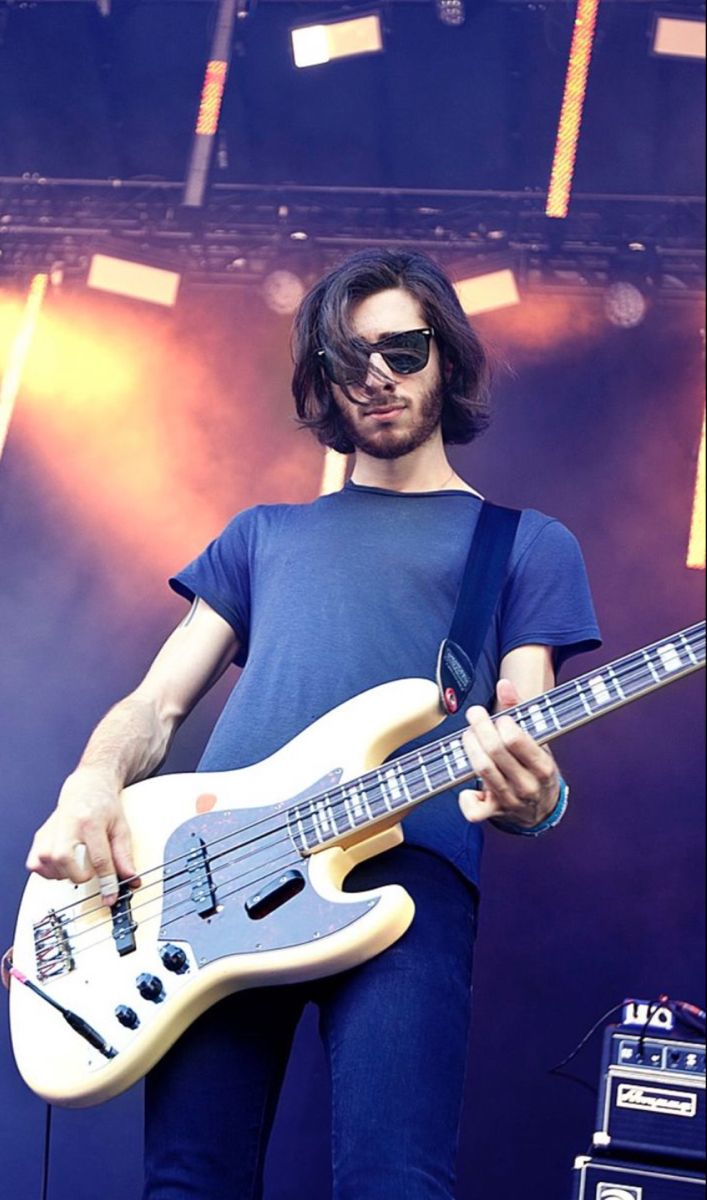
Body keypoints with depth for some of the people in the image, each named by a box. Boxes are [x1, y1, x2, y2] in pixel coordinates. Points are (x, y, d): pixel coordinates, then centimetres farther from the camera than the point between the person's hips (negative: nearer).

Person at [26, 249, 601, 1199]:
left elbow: (525, 739, 10)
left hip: (409, 864, -2)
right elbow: (158, 704, 21)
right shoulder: (265, 534, 28)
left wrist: (529, 798, -16)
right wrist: (93, 783, -2)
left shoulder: (529, 544, 20)